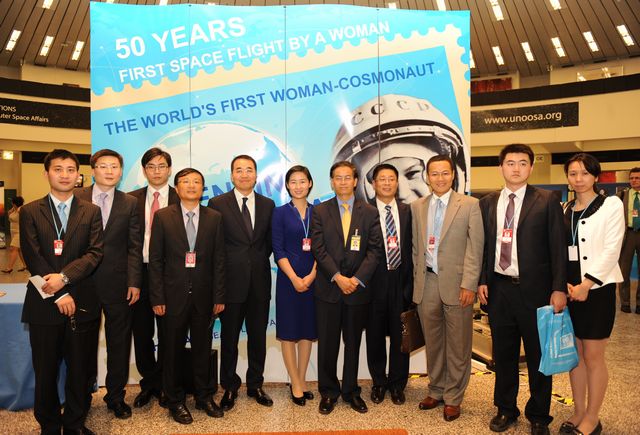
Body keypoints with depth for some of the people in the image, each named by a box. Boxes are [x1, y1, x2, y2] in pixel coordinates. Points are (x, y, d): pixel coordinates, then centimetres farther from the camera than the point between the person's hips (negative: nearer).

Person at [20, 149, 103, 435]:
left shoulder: (91, 212, 6)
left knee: (79, 369, 10)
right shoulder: (30, 212, 3)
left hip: (81, 302, 1)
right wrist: (59, 295, -12)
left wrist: (64, 277, -17)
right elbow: (33, 259, -5)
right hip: (44, 302, 0)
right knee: (45, 371, 11)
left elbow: (95, 252, -4)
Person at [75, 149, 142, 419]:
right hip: (83, 283, 0)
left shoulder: (130, 203, 3)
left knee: (119, 343, 8)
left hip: (118, 285, 0)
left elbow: (134, 247, 1)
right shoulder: (76, 198, 2)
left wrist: (134, 282, -6)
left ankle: (116, 396, 24)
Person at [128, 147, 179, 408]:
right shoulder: (132, 200, 6)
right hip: (140, 272, 2)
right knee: (141, 332, 11)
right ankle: (148, 383, 29)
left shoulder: (181, 200, 0)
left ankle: (164, 385, 26)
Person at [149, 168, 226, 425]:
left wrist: (219, 296, -1)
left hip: (204, 295, 1)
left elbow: (218, 259, 2)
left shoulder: (214, 218, 2)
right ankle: (175, 401, 27)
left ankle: (204, 396, 30)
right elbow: (155, 260, -2)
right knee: (173, 350, 10)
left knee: (203, 348, 12)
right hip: (174, 295, -1)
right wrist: (157, 298, -6)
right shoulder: (163, 217, -1)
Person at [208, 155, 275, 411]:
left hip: (260, 281, 3)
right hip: (231, 281, -2)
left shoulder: (267, 205, 6)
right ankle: (229, 387, 27)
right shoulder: (217, 204, -2)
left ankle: (255, 385, 30)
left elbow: (270, 241, 12)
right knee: (229, 338, 9)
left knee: (258, 337, 13)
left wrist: (259, 260, 1)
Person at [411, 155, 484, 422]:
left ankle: (453, 398, 23)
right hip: (427, 283, 3)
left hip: (456, 283, -3)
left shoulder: (470, 205, -2)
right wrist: (418, 279, 8)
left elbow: (475, 248, -6)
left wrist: (469, 285, -12)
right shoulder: (417, 207, 9)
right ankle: (436, 391, 31)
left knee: (457, 346, 6)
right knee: (433, 342, 14)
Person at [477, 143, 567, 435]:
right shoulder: (486, 204, 7)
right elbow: (484, 246, 9)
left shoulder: (546, 201, -3)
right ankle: (505, 409, 33)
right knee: (503, 354, 15)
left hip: (535, 289, -3)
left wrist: (559, 288, -10)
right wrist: (482, 281, 3)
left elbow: (558, 247, -5)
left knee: (539, 355, 10)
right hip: (498, 288, 3)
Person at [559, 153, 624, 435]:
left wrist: (586, 284, -15)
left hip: (597, 288, -4)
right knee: (574, 354, 12)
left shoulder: (611, 205, -3)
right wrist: (564, 283, -5)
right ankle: (578, 412, 25)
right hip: (569, 289, 4)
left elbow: (611, 251, -10)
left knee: (593, 356, 2)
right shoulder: (564, 209, 9)